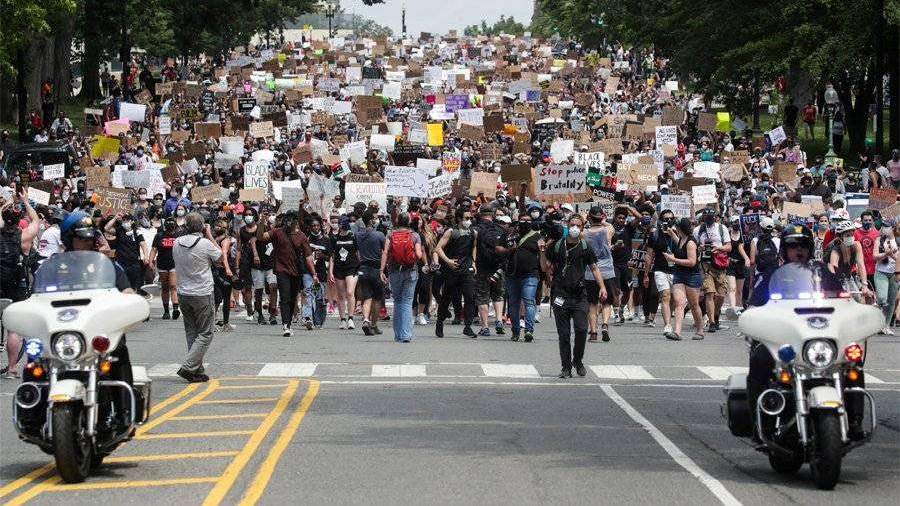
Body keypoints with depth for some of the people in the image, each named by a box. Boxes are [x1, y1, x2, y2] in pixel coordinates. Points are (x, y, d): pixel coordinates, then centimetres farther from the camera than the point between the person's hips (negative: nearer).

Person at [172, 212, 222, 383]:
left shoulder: (177, 243, 0)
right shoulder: (205, 244, -15)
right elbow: (220, 256, 2)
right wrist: (209, 236, 7)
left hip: (183, 294, 6)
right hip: (202, 295, -6)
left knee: (191, 333, 14)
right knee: (205, 334, 0)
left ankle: (197, 371, 14)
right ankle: (188, 367, -12)